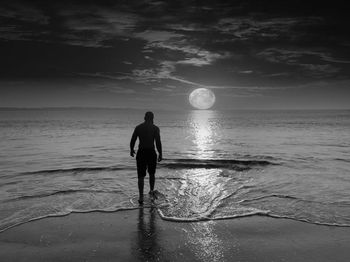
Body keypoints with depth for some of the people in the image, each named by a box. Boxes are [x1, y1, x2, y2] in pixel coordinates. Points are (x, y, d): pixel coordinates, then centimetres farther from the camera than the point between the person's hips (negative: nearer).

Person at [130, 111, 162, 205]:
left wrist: (131, 150, 20)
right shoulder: (155, 128, -5)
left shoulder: (138, 127, 2)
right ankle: (151, 191, 35)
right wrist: (160, 154, -3)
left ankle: (141, 197, 0)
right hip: (151, 153, -1)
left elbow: (132, 141, 4)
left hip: (141, 153, 1)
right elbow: (158, 142, -11)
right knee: (152, 173, 23)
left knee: (141, 176, 5)